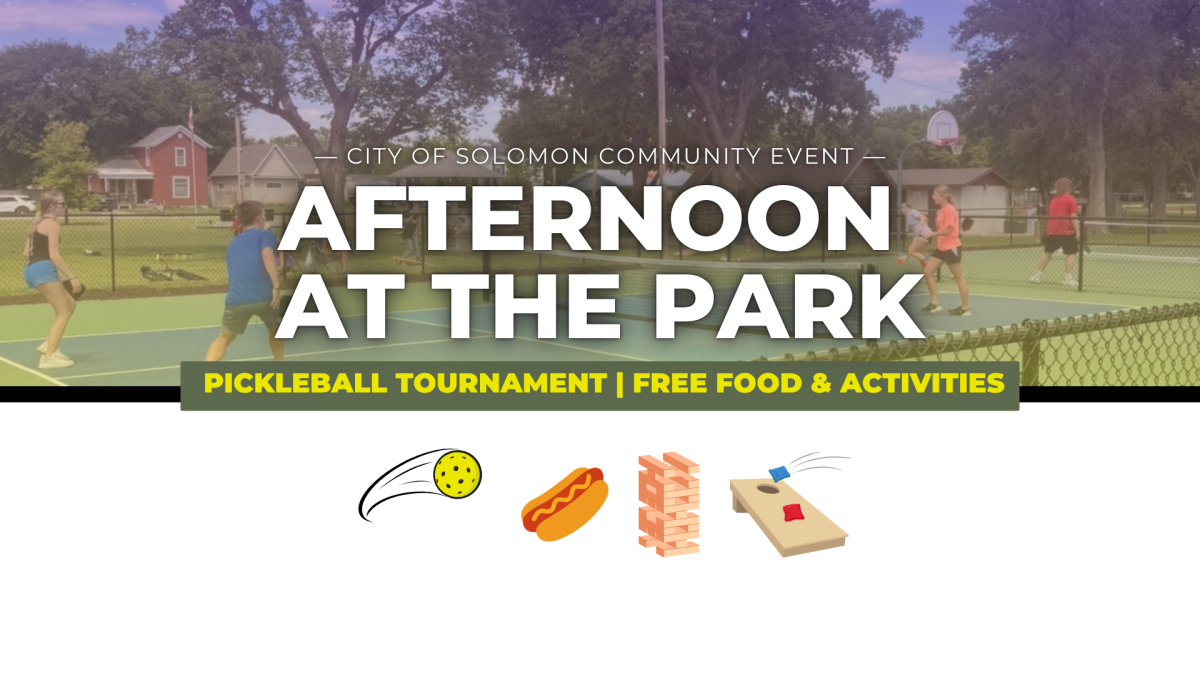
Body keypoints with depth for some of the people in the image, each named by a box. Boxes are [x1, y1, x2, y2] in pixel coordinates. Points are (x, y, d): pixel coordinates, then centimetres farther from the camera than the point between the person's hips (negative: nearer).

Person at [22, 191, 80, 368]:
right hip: (43, 269, -10)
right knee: (63, 313, -8)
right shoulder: (52, 224, -9)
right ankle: (48, 357, -14)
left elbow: (27, 252, 21)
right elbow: (54, 255, -18)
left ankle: (49, 345, 11)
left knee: (70, 305, 16)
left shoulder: (38, 222, 21)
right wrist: (72, 277, -20)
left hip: (32, 269, 10)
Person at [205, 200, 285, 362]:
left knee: (224, 338, 22)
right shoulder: (265, 234, 10)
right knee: (275, 332, 26)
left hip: (236, 300, 3)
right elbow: (267, 254, -12)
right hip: (264, 297, -3)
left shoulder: (232, 244, 26)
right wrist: (276, 286, -14)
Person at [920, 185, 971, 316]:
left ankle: (965, 308, 10)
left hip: (951, 247, -10)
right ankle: (934, 304, 7)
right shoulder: (942, 210, 12)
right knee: (928, 271, 3)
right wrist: (934, 236, 8)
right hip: (942, 247, 10)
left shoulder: (949, 209, -16)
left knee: (958, 277, 1)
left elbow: (948, 230, -21)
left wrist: (932, 234, -15)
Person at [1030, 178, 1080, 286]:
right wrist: (1077, 230, -12)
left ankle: (1037, 275, 15)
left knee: (1047, 253, 14)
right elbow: (1073, 216, -11)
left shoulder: (1053, 200, 14)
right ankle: (1068, 278, -7)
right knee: (1071, 253, 0)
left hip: (1052, 231, 6)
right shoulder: (1070, 199, -5)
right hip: (1066, 232, -6)